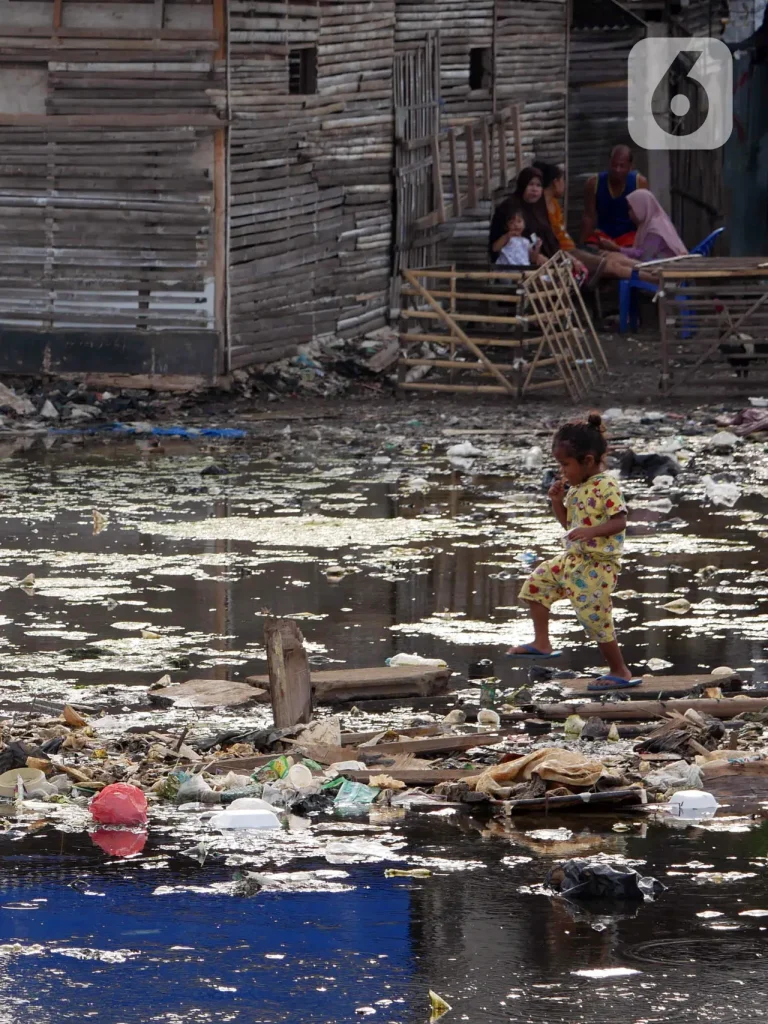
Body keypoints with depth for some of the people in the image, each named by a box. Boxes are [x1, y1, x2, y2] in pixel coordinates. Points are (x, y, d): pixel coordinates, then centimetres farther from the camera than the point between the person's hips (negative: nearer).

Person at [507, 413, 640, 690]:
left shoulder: (606, 486, -17)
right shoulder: (577, 487, 10)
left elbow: (619, 522, -22)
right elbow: (567, 522, 19)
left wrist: (590, 531, -34)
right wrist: (557, 501, 3)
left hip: (596, 566, -10)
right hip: (573, 560, 10)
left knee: (596, 620, -9)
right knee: (538, 582, 16)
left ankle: (620, 672, 2)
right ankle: (542, 643, 25)